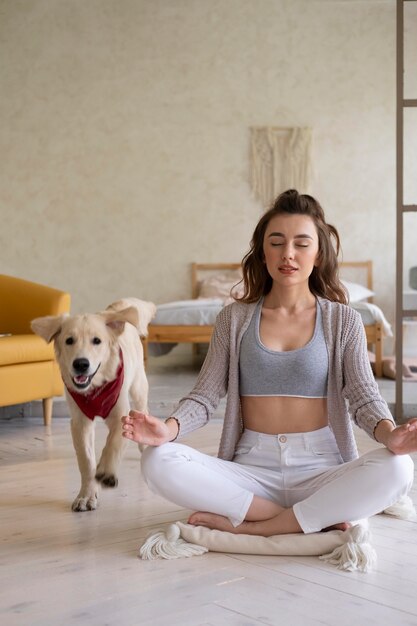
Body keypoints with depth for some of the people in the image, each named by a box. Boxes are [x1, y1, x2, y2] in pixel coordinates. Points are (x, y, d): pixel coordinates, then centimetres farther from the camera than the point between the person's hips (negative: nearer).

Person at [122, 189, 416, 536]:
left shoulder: (343, 320, 7)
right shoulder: (234, 318, 9)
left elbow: (364, 396, -2)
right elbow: (205, 395, 4)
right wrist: (169, 428, -19)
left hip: (321, 470, 0)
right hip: (252, 470, 1)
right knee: (158, 462, -26)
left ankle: (253, 526, -21)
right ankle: (316, 517, -20)